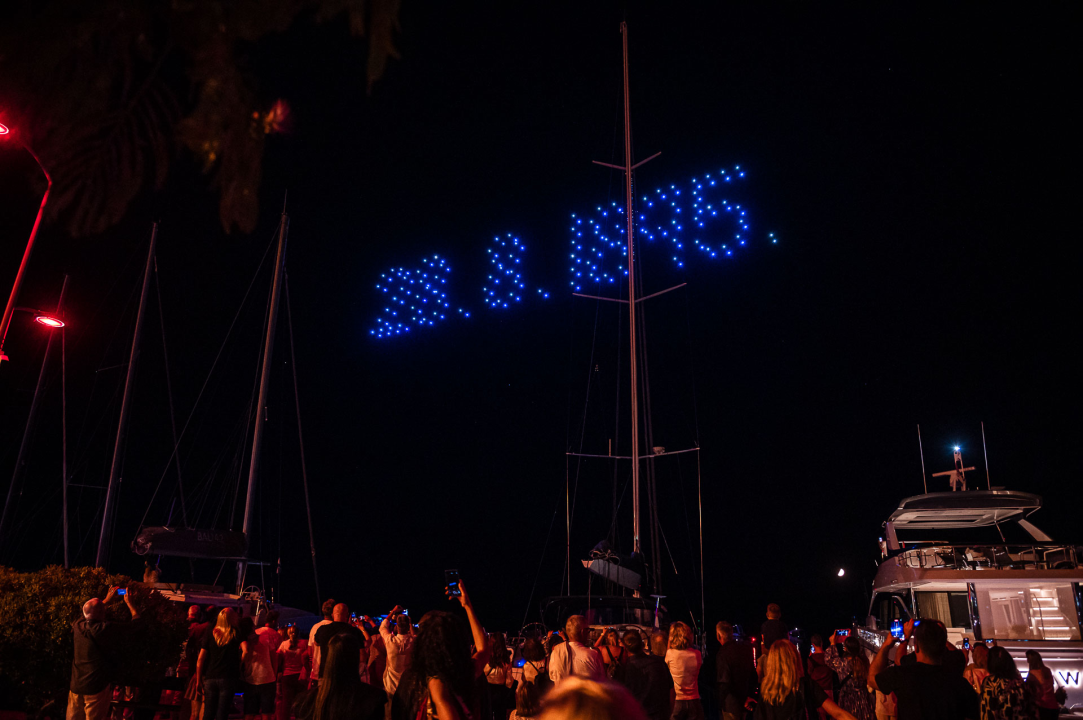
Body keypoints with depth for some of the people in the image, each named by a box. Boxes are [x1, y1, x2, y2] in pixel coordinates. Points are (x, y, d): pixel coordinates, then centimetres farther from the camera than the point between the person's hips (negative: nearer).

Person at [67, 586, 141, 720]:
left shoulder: (78, 626, -1)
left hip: (75, 686, 6)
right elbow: (137, 620, -4)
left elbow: (90, 613, 25)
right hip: (97, 687, -6)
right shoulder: (107, 629, -17)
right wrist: (129, 602, 13)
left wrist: (107, 599, 34)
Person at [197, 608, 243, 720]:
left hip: (210, 678, 3)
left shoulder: (210, 635, 6)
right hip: (228, 679, -3)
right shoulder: (236, 635, -2)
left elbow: (200, 659, 5)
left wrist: (199, 680, 11)